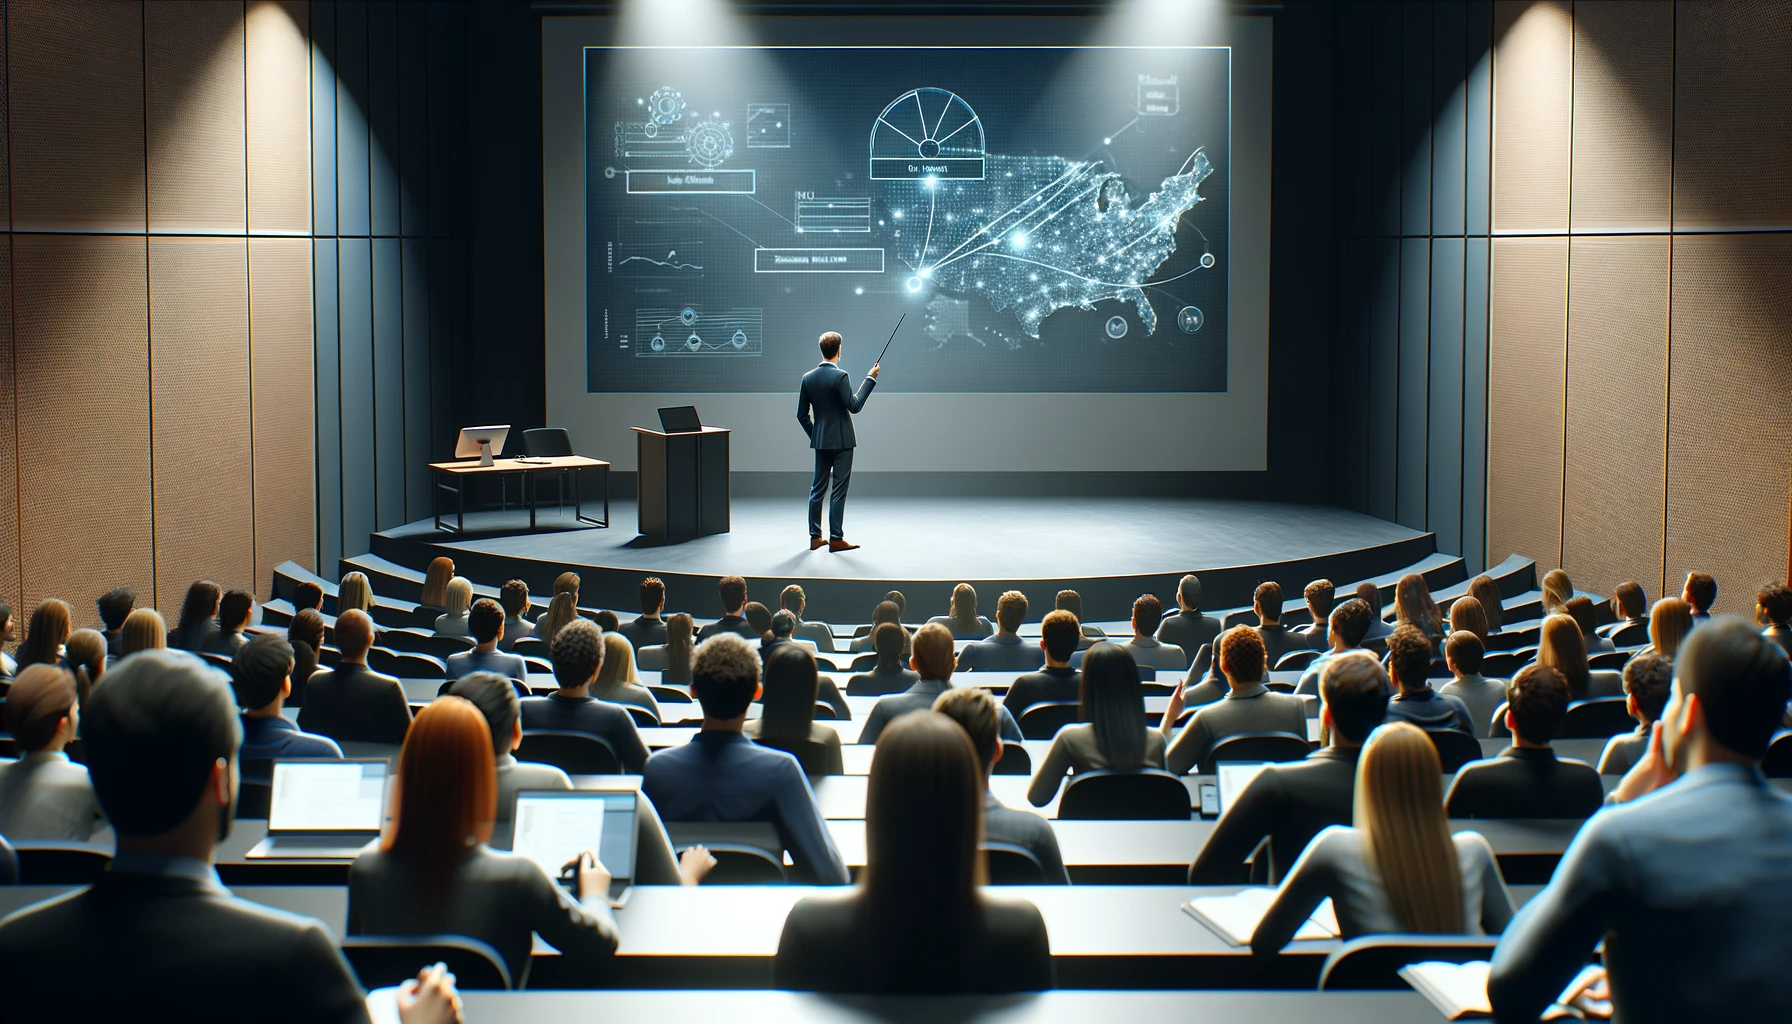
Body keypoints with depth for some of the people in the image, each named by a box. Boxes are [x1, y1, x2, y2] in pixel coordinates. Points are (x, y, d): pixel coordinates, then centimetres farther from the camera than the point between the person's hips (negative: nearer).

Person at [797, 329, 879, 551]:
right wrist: (870, 379, -10)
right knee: (839, 489, -1)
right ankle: (836, 538, 0)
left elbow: (802, 415, 6)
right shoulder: (839, 376, -15)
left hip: (820, 441, 6)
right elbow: (854, 405, -16)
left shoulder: (808, 378, 3)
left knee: (817, 489, 11)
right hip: (841, 441, -6)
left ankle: (815, 537, 15)